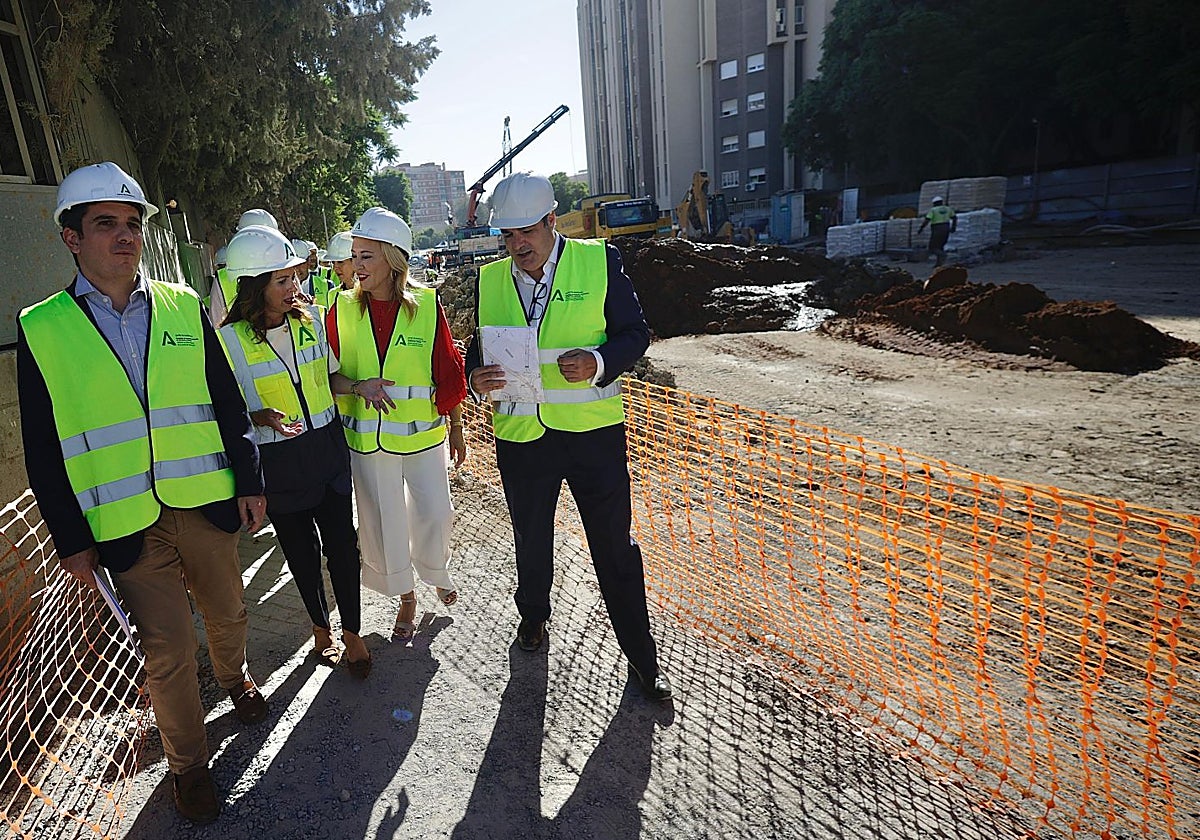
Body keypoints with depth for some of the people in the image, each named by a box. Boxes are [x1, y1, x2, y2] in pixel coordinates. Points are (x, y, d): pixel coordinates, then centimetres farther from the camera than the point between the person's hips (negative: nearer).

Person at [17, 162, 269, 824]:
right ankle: (188, 763, 30)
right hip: (126, 522, -1)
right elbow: (43, 450, 0)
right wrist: (70, 539, -1)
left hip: (205, 502, 2)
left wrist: (249, 483, 2)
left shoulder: (183, 307, 2)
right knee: (167, 650, 6)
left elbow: (228, 404, 4)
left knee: (227, 611, 18)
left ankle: (235, 677, 51)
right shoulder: (41, 329, -3)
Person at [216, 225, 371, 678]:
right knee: (301, 549, 14)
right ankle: (320, 627, 37)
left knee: (341, 541, 5)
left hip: (327, 447, 2)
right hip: (278, 460, -2)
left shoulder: (312, 318, -1)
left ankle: (352, 632, 25)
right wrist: (262, 417, -24)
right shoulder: (231, 338, -11)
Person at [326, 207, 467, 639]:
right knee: (383, 522, 10)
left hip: (423, 433, -1)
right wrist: (358, 386, -21)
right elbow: (328, 375, 1)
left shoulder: (427, 304, -7)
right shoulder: (342, 309, -2)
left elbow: (448, 371, 0)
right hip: (368, 437, 2)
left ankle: (437, 572, 41)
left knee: (433, 515, 7)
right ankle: (406, 598, 34)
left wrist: (456, 428, 5)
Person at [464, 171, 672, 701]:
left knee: (615, 547, 7)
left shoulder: (600, 261, -6)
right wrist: (476, 377, -13)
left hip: (593, 432, -3)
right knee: (530, 539, 22)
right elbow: (479, 348, 10)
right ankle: (533, 615, 51)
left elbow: (635, 333, -4)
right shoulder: (490, 279, 3)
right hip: (519, 435, 3)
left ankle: (641, 656, 26)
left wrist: (598, 362, -24)